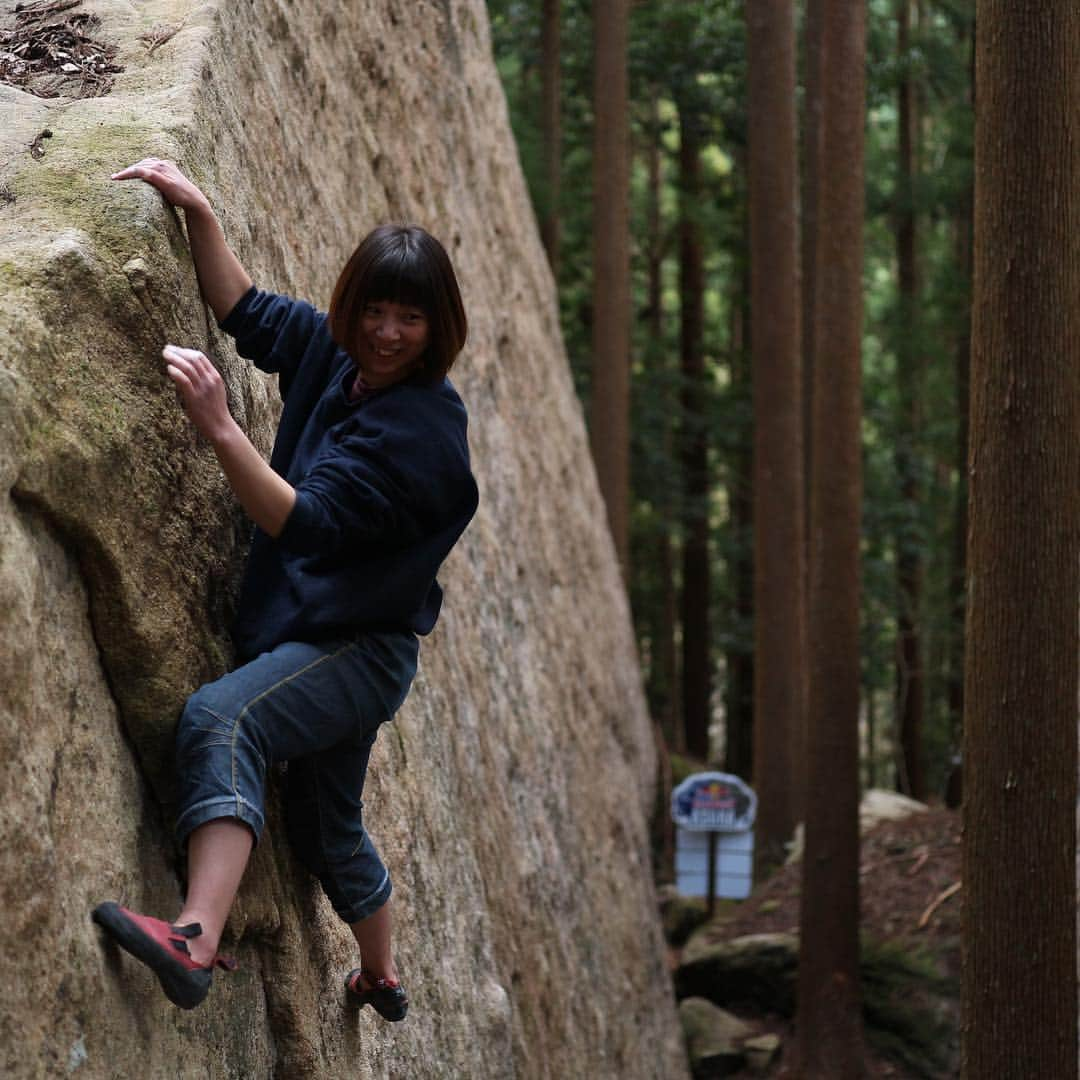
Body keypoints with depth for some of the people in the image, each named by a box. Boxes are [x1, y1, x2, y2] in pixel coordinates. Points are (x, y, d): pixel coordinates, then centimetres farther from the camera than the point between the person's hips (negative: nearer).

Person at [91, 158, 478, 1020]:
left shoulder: (420, 425, -22)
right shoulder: (335, 350, 1)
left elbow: (305, 523, -29)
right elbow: (246, 312, 8)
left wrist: (220, 426, -37)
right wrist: (198, 211, -5)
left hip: (361, 647, -9)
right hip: (316, 635, 9)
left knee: (221, 719, -35)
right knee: (325, 822, 26)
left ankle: (195, 942, -52)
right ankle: (383, 979, 50)